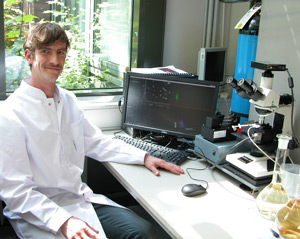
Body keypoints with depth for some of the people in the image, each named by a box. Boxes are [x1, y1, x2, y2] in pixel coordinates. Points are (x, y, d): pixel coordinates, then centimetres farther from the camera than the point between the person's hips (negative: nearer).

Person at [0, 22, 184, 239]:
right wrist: (63, 222, -27)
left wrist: (144, 157, 7)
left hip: (81, 198, 7)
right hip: (39, 215, -6)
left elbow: (96, 142, 16)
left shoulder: (68, 100, 8)